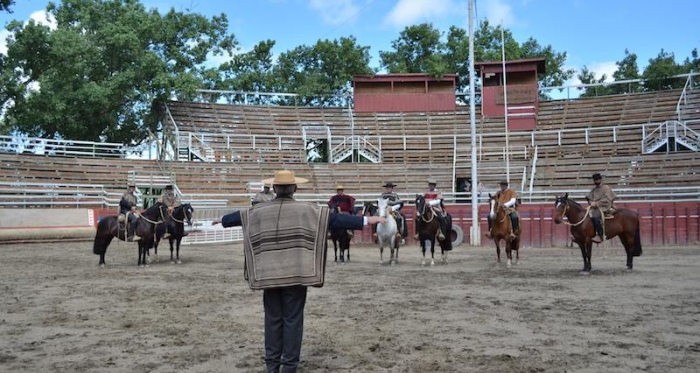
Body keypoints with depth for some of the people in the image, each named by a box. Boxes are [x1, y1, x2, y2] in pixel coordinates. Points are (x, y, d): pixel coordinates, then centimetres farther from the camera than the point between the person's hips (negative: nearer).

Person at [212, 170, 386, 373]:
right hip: (296, 274, -3)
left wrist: (221, 220, 43)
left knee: (272, 318, 13)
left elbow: (238, 216, 22)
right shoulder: (307, 210, -7)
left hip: (269, 275, 3)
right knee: (292, 319, 5)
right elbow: (335, 219, -10)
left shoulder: (258, 211, 3)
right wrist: (365, 220, -7)